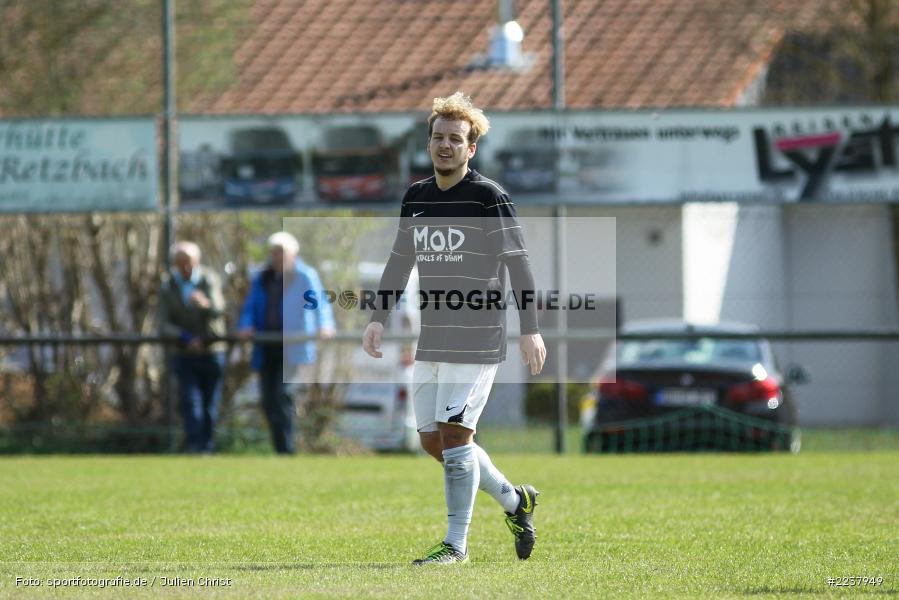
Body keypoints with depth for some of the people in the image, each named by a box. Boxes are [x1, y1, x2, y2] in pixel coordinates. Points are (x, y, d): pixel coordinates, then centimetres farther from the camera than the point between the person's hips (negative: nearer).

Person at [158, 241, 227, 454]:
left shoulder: (209, 280, -7)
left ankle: (206, 448, 16)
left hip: (212, 352, 0)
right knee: (191, 403, -14)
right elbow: (165, 324, -7)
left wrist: (206, 304, -48)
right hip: (185, 354, 0)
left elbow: (218, 312, -24)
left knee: (210, 407, 5)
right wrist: (186, 338, -25)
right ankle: (194, 447, -21)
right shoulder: (167, 286, -2)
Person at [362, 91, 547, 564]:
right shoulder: (416, 197, 10)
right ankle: (515, 501, 26)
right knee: (433, 441, 7)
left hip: (477, 342, -7)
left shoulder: (489, 197, -9)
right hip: (431, 340, 7)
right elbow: (399, 262, 20)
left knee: (453, 433, -12)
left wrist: (530, 330, -16)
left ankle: (456, 544, -5)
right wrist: (378, 318, 11)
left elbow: (518, 264, -10)